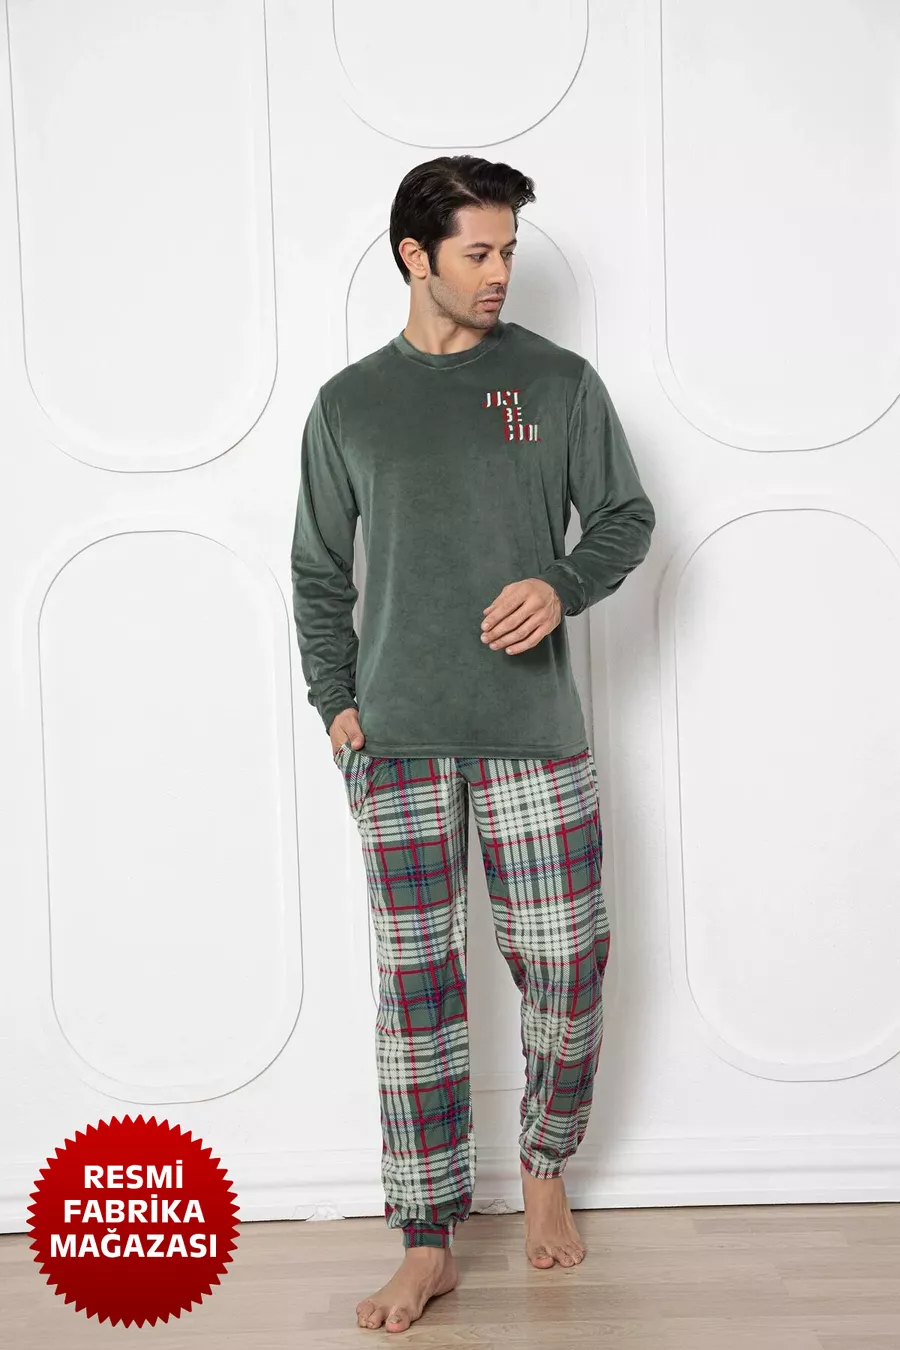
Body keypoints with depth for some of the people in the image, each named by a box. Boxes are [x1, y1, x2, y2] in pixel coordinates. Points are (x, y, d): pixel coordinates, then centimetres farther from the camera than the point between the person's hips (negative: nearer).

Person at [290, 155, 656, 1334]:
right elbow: (317, 573, 12)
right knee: (416, 981, 3)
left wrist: (563, 585, -13)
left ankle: (545, 1165, 32)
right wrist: (335, 701, 2)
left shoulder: (559, 382, 5)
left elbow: (627, 518, 7)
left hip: (535, 725, 0)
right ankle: (428, 1242, 16)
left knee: (564, 962, 4)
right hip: (399, 738, 0)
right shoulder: (347, 404, 7)